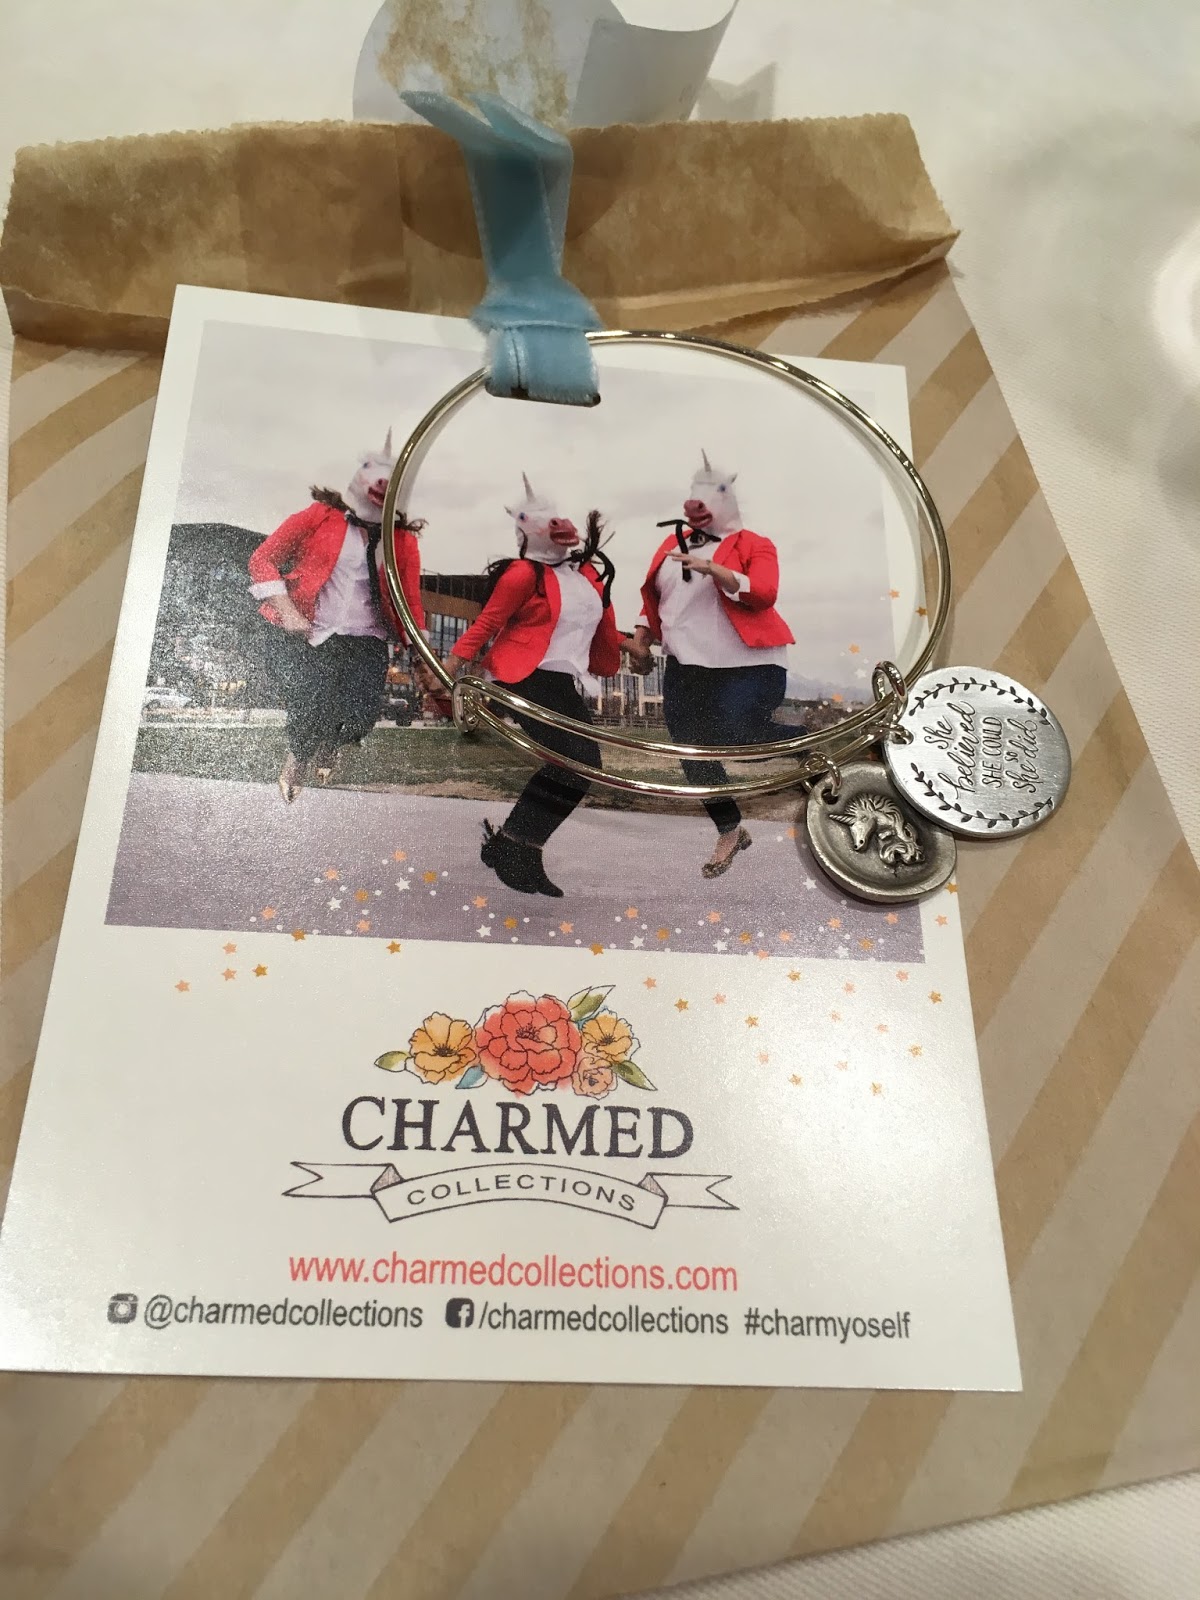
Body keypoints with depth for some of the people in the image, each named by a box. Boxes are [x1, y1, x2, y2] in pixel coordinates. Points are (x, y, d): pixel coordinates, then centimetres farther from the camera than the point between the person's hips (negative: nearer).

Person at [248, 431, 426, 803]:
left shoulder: (404, 540, 12)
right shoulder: (321, 516, 4)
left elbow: (410, 602, 14)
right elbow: (263, 559, 5)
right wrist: (287, 612, -5)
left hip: (366, 641, 2)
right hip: (310, 635, -2)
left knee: (360, 716, -19)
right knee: (309, 713, -20)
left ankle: (326, 748, 19)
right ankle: (297, 758, 17)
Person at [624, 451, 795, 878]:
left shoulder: (753, 545, -4)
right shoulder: (672, 545, 13)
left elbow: (764, 594, -21)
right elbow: (653, 599, 22)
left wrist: (713, 569, -29)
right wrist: (640, 638, 11)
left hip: (748, 666, -6)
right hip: (686, 668, 6)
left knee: (740, 740, -20)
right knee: (694, 754, 6)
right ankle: (731, 832, 26)